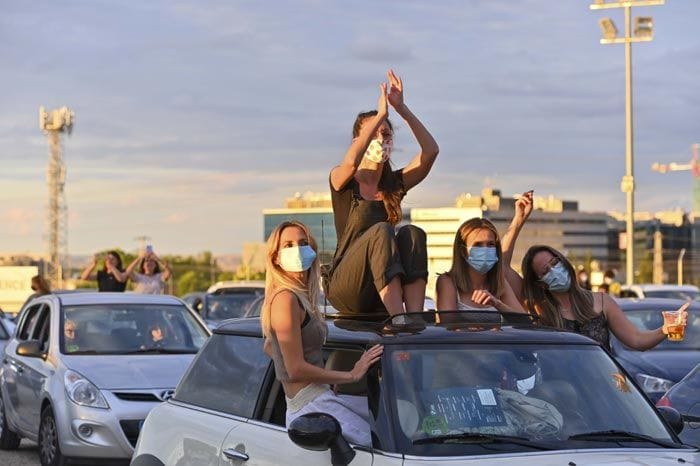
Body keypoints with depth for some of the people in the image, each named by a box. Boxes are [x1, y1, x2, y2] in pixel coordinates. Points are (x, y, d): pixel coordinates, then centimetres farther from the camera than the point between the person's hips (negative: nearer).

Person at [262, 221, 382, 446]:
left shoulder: (302, 296, 13)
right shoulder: (285, 299, -15)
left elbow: (268, 348, 29)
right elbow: (296, 370, -19)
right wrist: (351, 375, -11)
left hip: (323, 398, 10)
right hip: (310, 406, -10)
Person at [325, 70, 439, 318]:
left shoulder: (394, 184, 12)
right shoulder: (342, 180, 1)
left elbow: (430, 151, -4)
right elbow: (350, 162, -25)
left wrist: (402, 109, -11)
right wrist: (380, 115, -23)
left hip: (386, 289, 4)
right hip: (345, 289, -4)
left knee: (412, 234, -23)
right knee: (381, 231, -30)